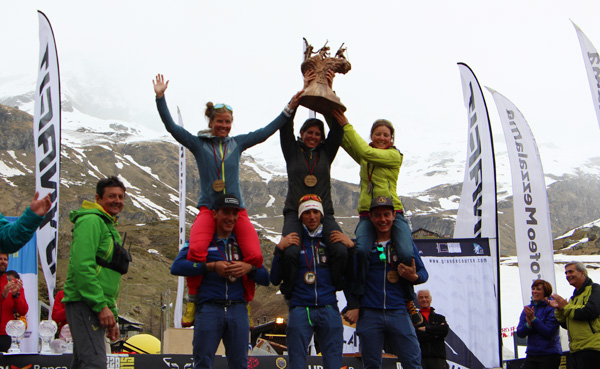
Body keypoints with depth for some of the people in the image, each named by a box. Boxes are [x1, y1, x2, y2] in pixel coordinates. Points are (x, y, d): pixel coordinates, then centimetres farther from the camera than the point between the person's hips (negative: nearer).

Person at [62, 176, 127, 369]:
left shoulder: (109, 226, 25)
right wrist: (102, 306, -21)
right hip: (84, 303, -10)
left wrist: (113, 316, 24)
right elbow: (82, 266, -19)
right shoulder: (91, 221, -8)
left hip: (96, 307, 10)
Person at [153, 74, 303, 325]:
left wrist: (290, 108, 11)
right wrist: (160, 97, -7)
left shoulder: (237, 143, 14)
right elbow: (171, 127, 2)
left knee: (255, 256, -19)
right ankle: (192, 301, -10)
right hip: (208, 208, -2)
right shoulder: (198, 144, 8)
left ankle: (245, 301, 5)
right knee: (196, 251, -31)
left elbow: (267, 130, 15)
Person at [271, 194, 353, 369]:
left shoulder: (333, 240, 11)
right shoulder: (291, 241, 7)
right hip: (300, 309, -1)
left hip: (329, 309, 1)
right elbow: (275, 279, 3)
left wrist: (351, 246, -2)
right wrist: (280, 249, -7)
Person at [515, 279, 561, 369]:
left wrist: (533, 319, -18)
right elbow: (520, 333, 4)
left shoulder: (551, 308, -8)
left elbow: (549, 333, -15)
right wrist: (528, 324, -16)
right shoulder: (527, 309, 10)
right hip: (531, 354, 5)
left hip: (549, 355, -5)